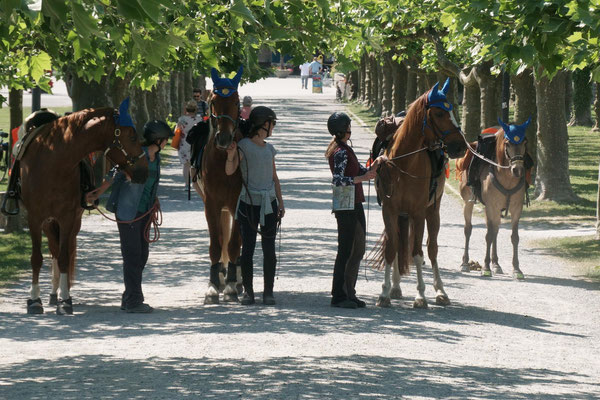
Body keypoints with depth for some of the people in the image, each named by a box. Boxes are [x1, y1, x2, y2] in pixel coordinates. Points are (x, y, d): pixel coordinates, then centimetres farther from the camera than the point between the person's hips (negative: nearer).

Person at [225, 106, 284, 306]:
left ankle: (268, 292, 7)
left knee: (269, 250, 1)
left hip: (268, 204, 4)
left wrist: (280, 203, 13)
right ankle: (248, 291, 7)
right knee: (247, 249, -3)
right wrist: (230, 155, -36)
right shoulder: (243, 146, -5)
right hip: (248, 204, -4)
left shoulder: (269, 149, 12)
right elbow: (229, 171, -16)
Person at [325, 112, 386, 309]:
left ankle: (349, 293, 19)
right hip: (346, 208, -10)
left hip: (355, 206, 10)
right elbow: (337, 180, -26)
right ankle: (339, 296, -1)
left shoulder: (346, 150, 16)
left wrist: (376, 163, 4)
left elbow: (361, 172, 20)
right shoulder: (341, 153, -15)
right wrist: (362, 178, -27)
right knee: (346, 251, -5)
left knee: (357, 251, 13)